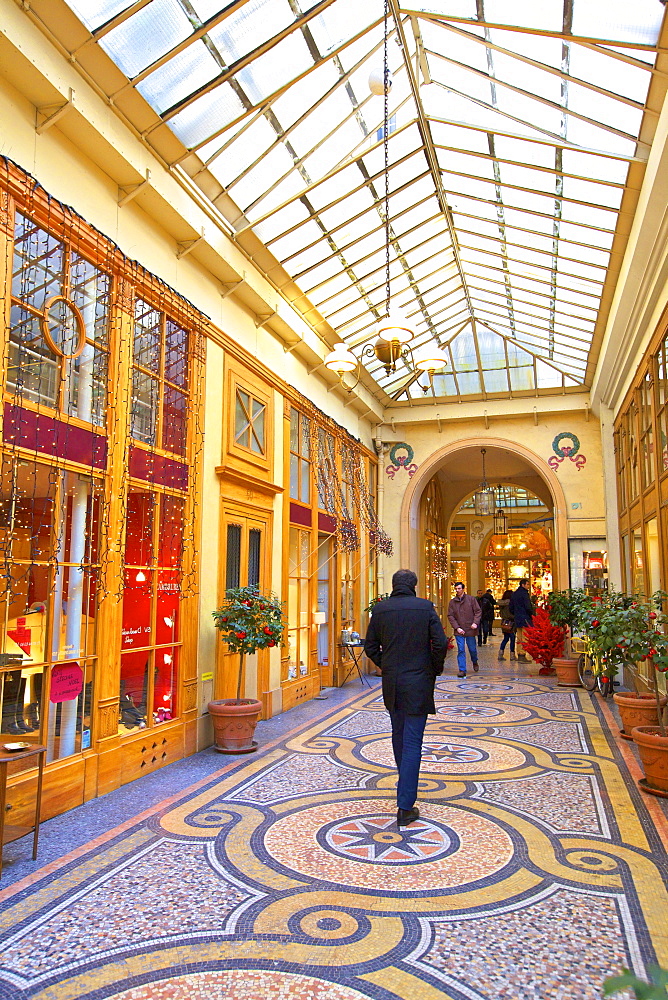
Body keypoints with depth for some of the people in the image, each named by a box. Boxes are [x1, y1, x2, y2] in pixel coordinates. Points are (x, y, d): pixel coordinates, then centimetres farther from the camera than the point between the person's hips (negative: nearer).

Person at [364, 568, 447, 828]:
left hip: (391, 683, 3)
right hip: (418, 683, -3)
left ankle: (405, 782, 43)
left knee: (398, 736, 22)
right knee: (412, 742, 0)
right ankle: (405, 807, 1)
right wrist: (435, 670, 5)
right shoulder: (425, 607, -8)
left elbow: (370, 647, 2)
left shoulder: (379, 609, -2)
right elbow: (440, 643, -10)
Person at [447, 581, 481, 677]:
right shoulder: (452, 602, 2)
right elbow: (450, 616, 2)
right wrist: (457, 627, -8)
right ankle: (462, 670, 3)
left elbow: (478, 611, 0)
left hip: (470, 629, -1)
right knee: (461, 650, -2)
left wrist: (475, 623, -14)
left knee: (472, 649, 10)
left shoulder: (471, 599, -1)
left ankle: (475, 662, 40)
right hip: (459, 631, 1)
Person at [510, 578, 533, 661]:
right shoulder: (524, 593, -12)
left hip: (517, 619, 8)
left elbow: (511, 607, 18)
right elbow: (528, 606, -17)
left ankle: (519, 654, 15)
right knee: (525, 638, -7)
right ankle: (522, 655, -9)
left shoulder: (514, 594, 14)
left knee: (519, 638, 13)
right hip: (525, 618, -8)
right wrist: (531, 614, -3)